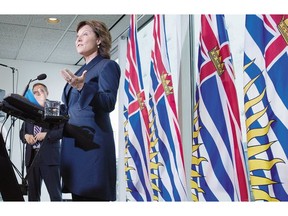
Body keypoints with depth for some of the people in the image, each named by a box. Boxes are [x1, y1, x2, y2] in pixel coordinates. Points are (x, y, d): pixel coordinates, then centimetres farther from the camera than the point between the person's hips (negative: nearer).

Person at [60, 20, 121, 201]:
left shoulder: (107, 65, 0)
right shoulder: (81, 71, 23)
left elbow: (109, 103, -15)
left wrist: (82, 87, -27)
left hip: (92, 142, -8)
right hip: (72, 142, 8)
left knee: (91, 197, -8)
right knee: (78, 194, 9)